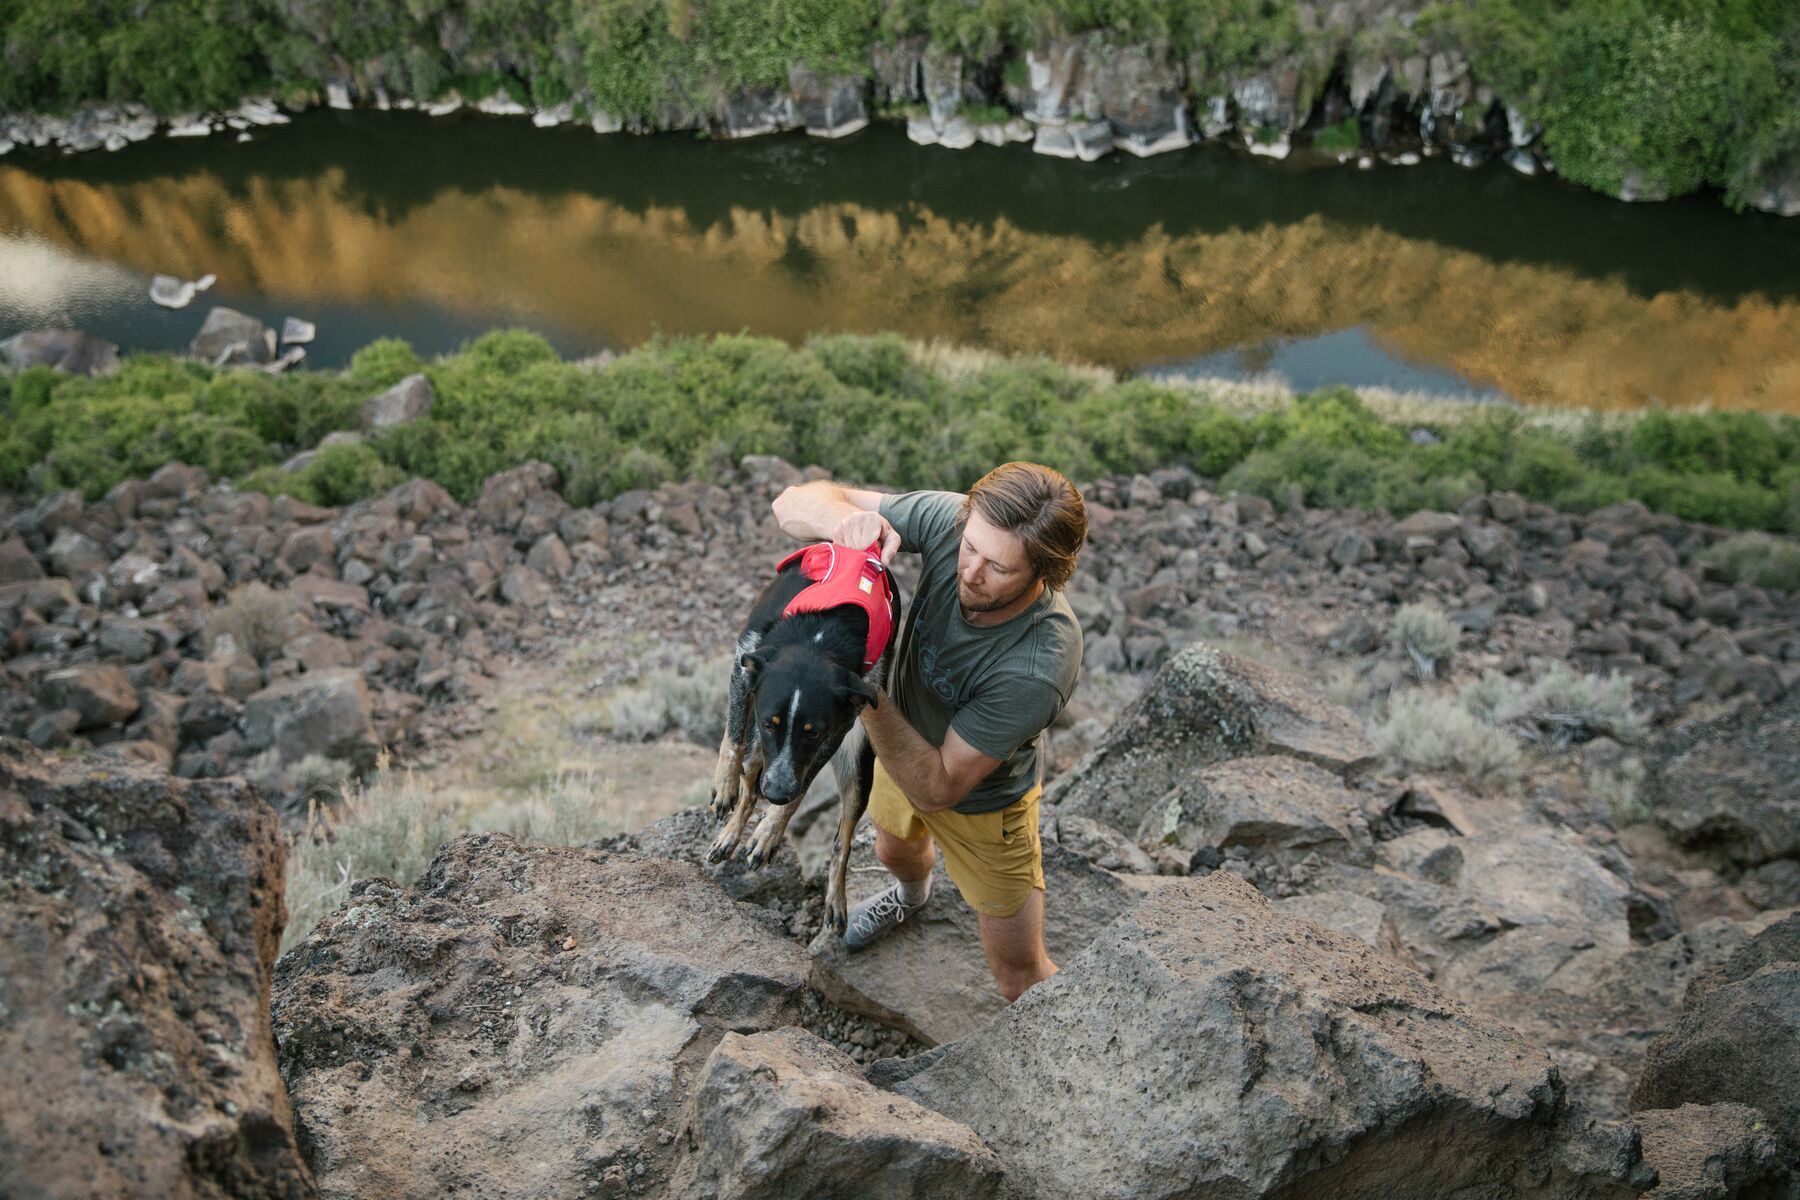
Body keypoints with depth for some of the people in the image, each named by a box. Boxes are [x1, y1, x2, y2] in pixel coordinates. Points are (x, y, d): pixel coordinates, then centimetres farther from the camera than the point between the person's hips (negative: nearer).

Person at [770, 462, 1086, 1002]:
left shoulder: (1039, 667, -44)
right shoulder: (947, 519, -32)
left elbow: (937, 789, -35)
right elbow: (795, 502, -24)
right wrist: (847, 518, -47)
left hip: (982, 801, -5)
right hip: (906, 740, 5)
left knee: (1021, 981, 9)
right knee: (896, 851, 37)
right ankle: (913, 893, 74)